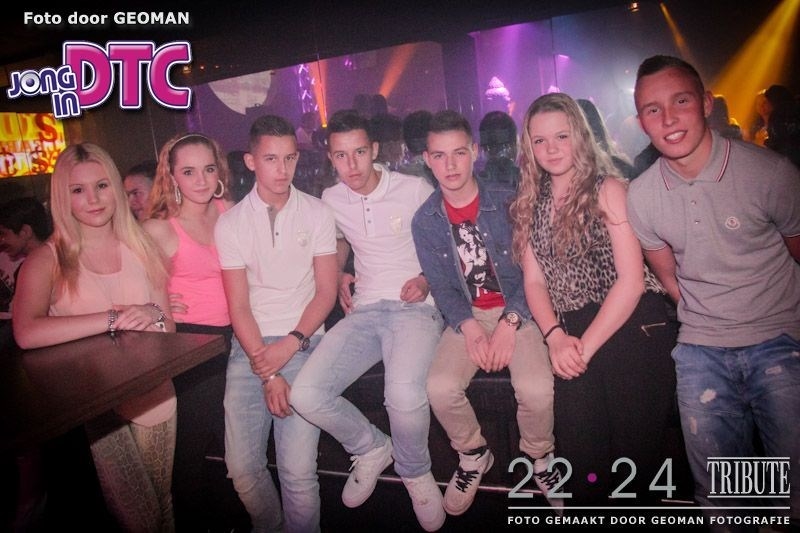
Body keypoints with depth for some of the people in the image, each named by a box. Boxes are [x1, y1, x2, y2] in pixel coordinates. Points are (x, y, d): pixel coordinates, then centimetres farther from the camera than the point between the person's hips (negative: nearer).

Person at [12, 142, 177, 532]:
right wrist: (114, 319, -22)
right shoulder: (47, 260, -6)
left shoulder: (143, 248, 4)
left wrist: (153, 317, -15)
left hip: (154, 398, 3)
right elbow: (26, 334, -24)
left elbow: (169, 326, 6)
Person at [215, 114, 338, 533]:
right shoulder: (230, 223, 4)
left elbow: (326, 292, 2)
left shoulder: (317, 213, 3)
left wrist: (291, 343, -11)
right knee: (242, 467, -4)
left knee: (298, 470, -13)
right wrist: (267, 371, -10)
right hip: (250, 346, 2)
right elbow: (238, 306, 0)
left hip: (302, 343, -1)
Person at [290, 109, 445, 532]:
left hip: (416, 307, -4)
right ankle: (372, 447, 12)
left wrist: (427, 279, -11)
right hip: (365, 310, 4)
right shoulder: (331, 200, 11)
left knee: (404, 394, -33)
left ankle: (415, 471, 2)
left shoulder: (415, 189, -1)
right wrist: (339, 276, 12)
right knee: (306, 394, -18)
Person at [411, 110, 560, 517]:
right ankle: (473, 454, 11)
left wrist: (510, 323, -19)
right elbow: (441, 287, 0)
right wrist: (469, 327, -18)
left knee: (537, 389, -26)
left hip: (517, 309, -1)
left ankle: (539, 457, 10)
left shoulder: (508, 201, -6)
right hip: (466, 316, 2)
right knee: (440, 388, -23)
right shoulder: (424, 221, 0)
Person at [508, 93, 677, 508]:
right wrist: (555, 336, -7)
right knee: (581, 445, -12)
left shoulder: (608, 189, 3)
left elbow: (631, 279, -6)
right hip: (571, 335, 3)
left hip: (633, 326, -3)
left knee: (633, 447, -12)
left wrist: (587, 346, -11)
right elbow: (534, 280, 10)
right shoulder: (530, 204, 16)